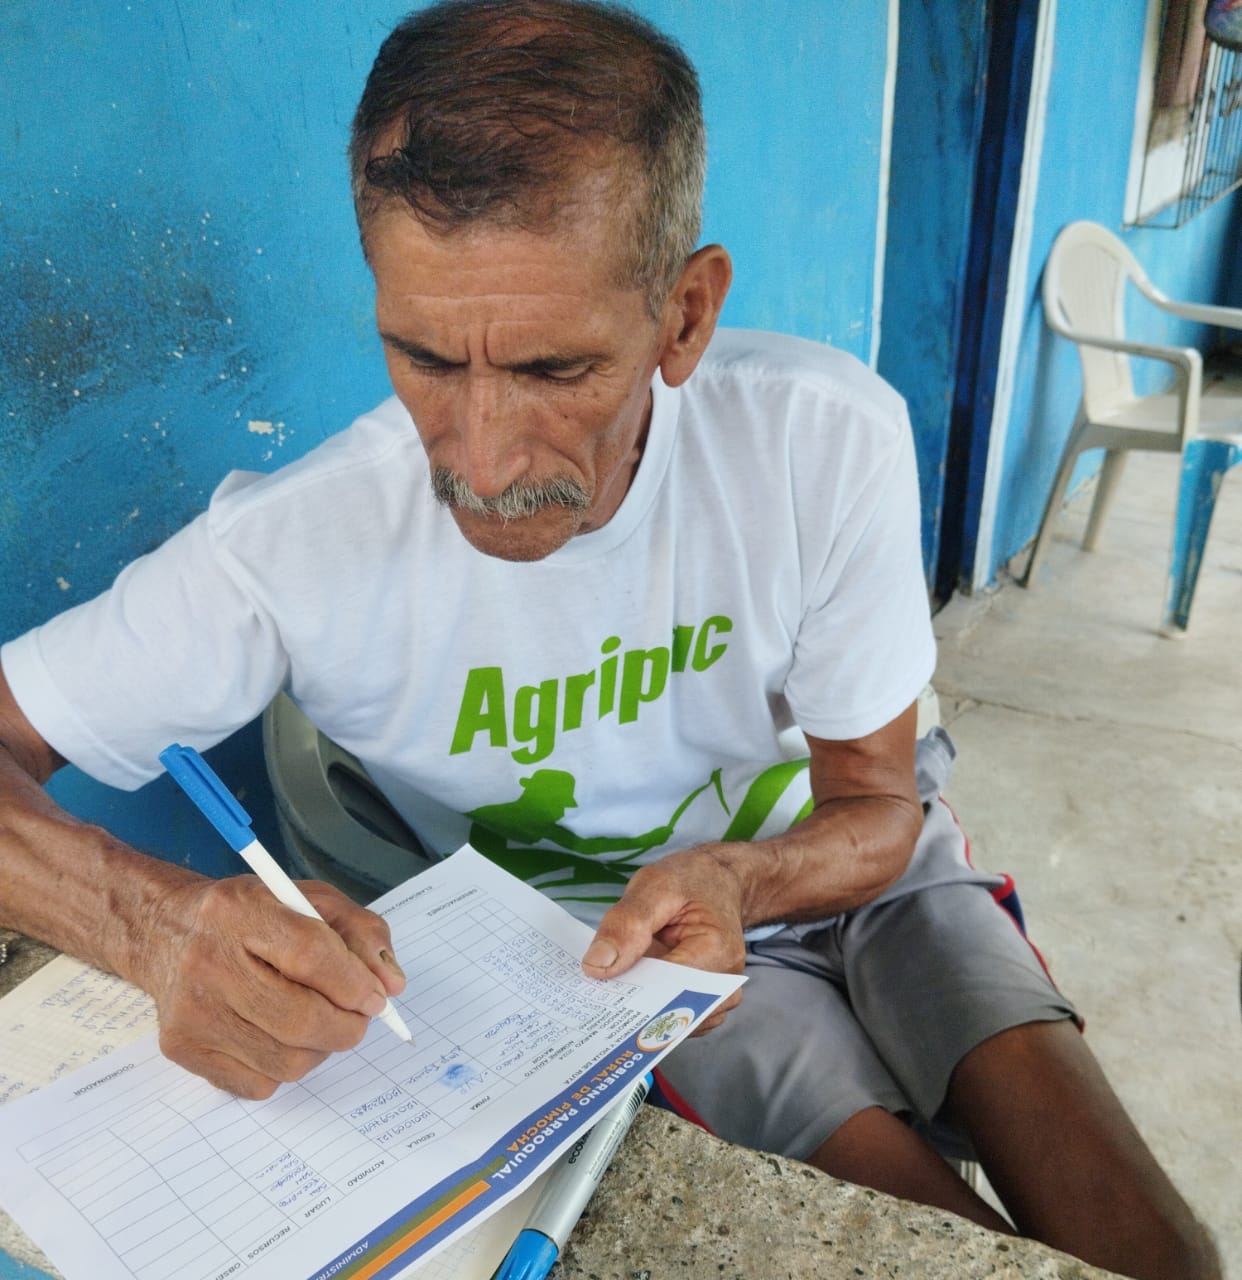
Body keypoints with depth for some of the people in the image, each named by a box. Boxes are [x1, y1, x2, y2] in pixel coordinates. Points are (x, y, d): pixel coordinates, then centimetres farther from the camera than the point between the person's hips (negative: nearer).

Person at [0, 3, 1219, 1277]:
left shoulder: (828, 440, -23)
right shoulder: (294, 547, -27)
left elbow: (877, 806, -12)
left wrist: (741, 875, -35)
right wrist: (162, 922, -41)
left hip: (841, 864, 2)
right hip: (602, 935, -1)